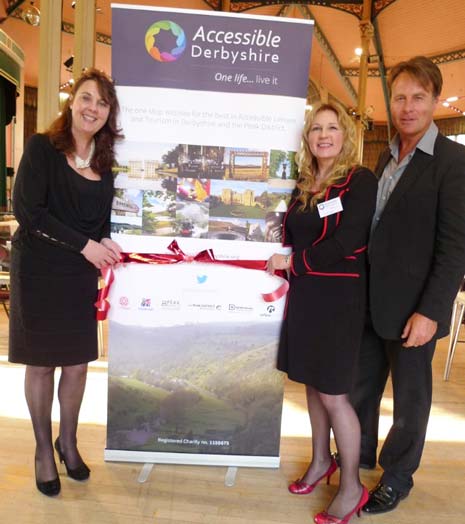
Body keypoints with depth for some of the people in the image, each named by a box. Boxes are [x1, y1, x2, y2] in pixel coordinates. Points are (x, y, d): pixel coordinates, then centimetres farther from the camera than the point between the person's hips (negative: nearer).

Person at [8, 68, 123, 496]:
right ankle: (43, 450, 29)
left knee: (78, 363, 9)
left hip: (82, 276, 4)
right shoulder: (42, 148, -6)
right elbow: (28, 211, -15)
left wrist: (105, 242, -7)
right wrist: (84, 245, -18)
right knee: (41, 363, 8)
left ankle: (68, 441, 33)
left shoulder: (105, 161, 9)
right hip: (39, 272, -4)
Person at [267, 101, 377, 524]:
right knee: (312, 383, 15)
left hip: (339, 298, -6)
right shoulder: (304, 185, 12)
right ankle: (321, 461, 35)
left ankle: (352, 488, 18)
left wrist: (293, 263, -11)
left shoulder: (360, 180, -9)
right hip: (303, 295, 7)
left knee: (334, 393, -1)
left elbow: (346, 243, -18)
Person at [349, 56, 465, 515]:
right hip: (371, 301, 7)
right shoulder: (387, 156, 9)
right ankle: (360, 454, 44)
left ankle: (397, 477, 34)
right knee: (360, 385, 20)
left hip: (412, 308, -6)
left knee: (409, 398, 13)